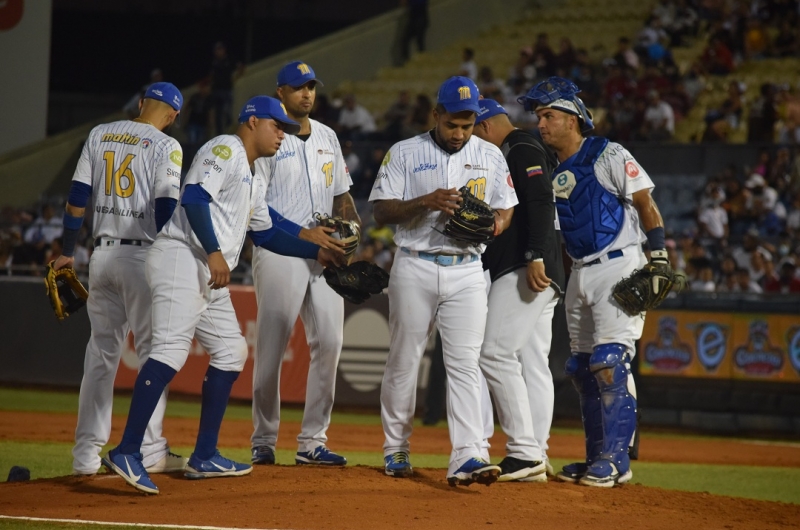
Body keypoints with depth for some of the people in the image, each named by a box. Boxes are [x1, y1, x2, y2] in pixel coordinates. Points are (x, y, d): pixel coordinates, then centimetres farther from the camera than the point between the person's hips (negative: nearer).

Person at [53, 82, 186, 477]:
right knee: (153, 351, 2)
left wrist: (67, 252, 15)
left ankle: (87, 454, 8)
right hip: (143, 256, -5)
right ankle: (149, 452, -2)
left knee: (101, 351, 10)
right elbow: (166, 209, -12)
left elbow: (77, 198, 7)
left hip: (102, 255, 5)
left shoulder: (100, 135, 8)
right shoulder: (166, 146, -6)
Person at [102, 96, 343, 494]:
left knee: (231, 352, 12)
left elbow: (265, 234, 33)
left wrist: (316, 252, 30)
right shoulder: (225, 149, -4)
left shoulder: (254, 181, 27)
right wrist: (214, 252, -24)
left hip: (210, 278, 11)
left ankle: (204, 457, 17)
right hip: (181, 259, -11)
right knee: (171, 349, -20)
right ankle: (126, 453, -27)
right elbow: (195, 196, -17)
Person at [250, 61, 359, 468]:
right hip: (278, 251, -6)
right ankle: (263, 441, 5)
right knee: (272, 346, -3)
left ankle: (312, 441, 5)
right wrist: (303, 233, -17)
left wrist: (354, 226, 2)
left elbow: (341, 195, 22)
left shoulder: (327, 137, 17)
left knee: (329, 342, 0)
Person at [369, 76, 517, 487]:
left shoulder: (491, 157, 10)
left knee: (465, 364, -9)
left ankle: (466, 458, -17)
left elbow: (506, 208, 16)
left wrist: (496, 223, -8)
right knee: (404, 361, 5)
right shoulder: (404, 154, 2)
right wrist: (426, 201, -19)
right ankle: (395, 449, 20)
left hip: (466, 271, 1)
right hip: (415, 270, -1)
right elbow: (381, 210, -3)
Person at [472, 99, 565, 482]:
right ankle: (536, 457, 5)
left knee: (496, 353, -15)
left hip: (524, 270, -11)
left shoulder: (522, 149, -6)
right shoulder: (510, 156, 26)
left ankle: (524, 452, -19)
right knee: (533, 362, 6)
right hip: (538, 276, 11)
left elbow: (540, 202, -19)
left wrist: (535, 256, -26)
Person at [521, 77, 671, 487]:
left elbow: (646, 205, -9)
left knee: (610, 362, -15)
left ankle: (617, 459, -13)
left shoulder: (608, 156, -6)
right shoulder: (552, 174, 15)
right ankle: (596, 458, 17)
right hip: (580, 275, 8)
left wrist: (659, 258, -16)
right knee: (582, 368, 9)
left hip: (618, 266, -8)